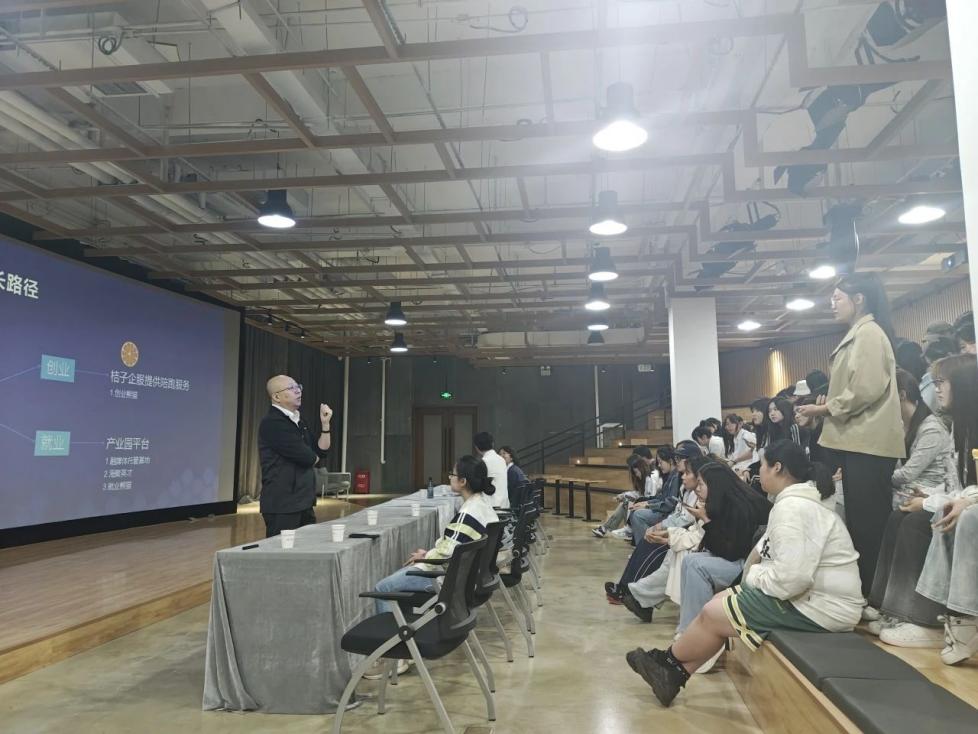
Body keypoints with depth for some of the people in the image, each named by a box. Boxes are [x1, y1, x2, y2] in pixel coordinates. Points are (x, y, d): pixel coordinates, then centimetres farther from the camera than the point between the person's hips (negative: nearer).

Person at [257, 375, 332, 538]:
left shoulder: (298, 422, 14)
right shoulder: (271, 423, -15)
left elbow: (322, 450, 13)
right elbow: (306, 457, -21)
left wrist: (325, 424, 1)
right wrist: (313, 457, 2)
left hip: (303, 503, 9)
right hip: (282, 505, -9)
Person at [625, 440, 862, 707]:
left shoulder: (791, 507, -22)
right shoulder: (800, 501, 13)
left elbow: (790, 578, -30)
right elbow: (767, 548, 16)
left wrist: (755, 574, -12)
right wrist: (755, 573, -2)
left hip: (819, 607, -10)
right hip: (812, 596, 10)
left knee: (713, 614, -4)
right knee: (721, 601, 8)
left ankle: (666, 662, 19)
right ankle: (674, 675, 13)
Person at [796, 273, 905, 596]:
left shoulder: (868, 332, -11)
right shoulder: (858, 335, 20)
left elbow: (866, 390, -20)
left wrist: (825, 409, -10)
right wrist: (828, 402, 8)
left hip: (867, 442, -10)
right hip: (859, 441, 10)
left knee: (867, 521, -5)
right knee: (861, 519, 14)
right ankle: (866, 589, 22)